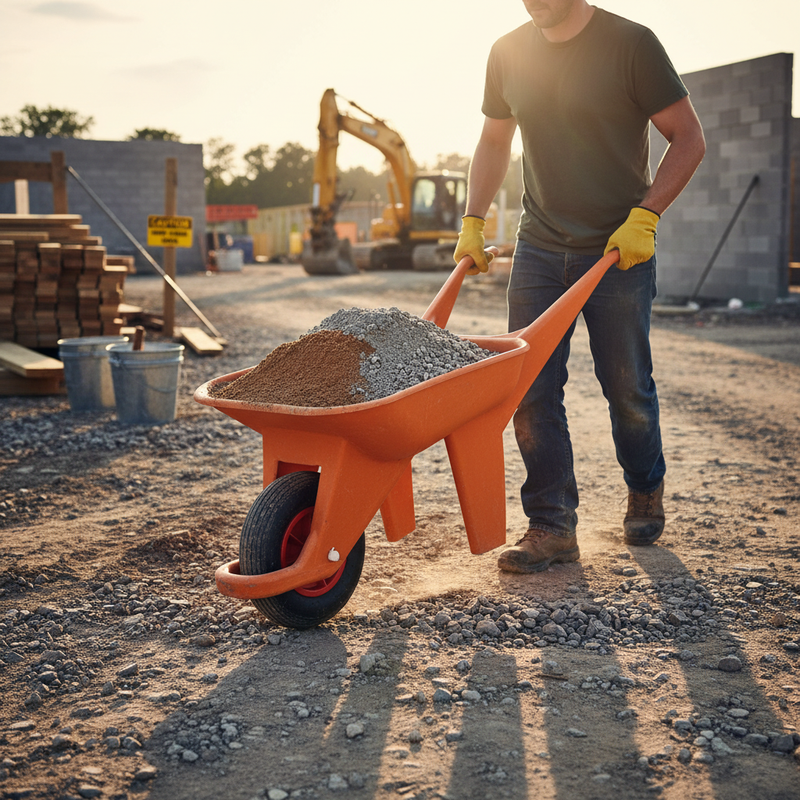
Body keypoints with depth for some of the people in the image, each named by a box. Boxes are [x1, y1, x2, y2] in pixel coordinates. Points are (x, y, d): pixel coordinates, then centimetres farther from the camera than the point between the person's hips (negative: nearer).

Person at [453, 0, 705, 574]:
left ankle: (646, 494, 33)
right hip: (539, 250, 4)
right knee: (529, 391, -4)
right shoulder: (508, 53, 6)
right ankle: (553, 527, 4)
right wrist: (473, 221, 8)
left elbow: (689, 139, -5)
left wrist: (645, 215, -16)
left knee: (627, 387, 6)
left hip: (620, 252, -3)